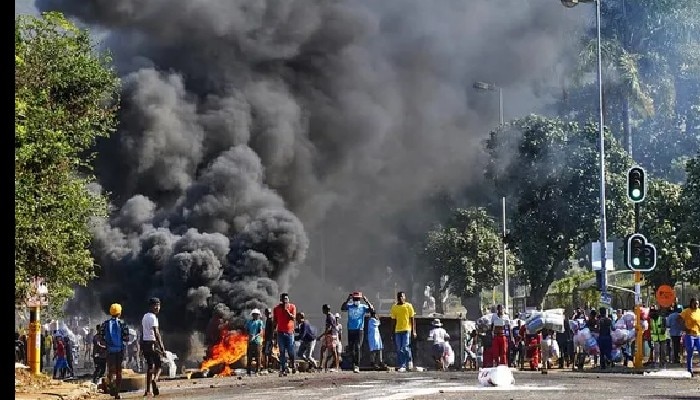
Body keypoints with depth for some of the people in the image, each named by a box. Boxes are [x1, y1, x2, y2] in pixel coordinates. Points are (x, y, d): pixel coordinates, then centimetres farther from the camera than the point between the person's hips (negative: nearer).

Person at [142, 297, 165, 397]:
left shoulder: (144, 317, 14)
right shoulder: (153, 317, -12)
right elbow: (156, 333, -19)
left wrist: (142, 347, 21)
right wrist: (162, 348, -20)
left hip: (145, 343, 8)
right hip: (152, 343, -8)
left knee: (149, 366, 11)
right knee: (159, 365, -2)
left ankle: (147, 390, 8)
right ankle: (155, 379, -31)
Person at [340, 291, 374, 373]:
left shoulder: (363, 307, 2)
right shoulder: (349, 306, 4)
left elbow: (371, 309, -13)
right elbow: (342, 308, -15)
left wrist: (366, 301, -22)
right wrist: (347, 300, -24)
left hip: (360, 330, -2)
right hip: (350, 330, 2)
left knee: (357, 348, -10)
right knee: (351, 348, 6)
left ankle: (357, 366, -12)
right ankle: (353, 364, 22)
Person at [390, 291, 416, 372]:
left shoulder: (408, 306, 1)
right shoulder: (394, 307, 9)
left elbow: (412, 319, 2)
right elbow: (394, 320, 14)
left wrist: (413, 331, -3)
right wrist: (393, 333, 12)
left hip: (407, 330, -4)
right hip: (397, 331, 4)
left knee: (405, 348, -10)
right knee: (399, 350, 4)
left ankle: (404, 366, -4)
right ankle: (400, 366, 8)